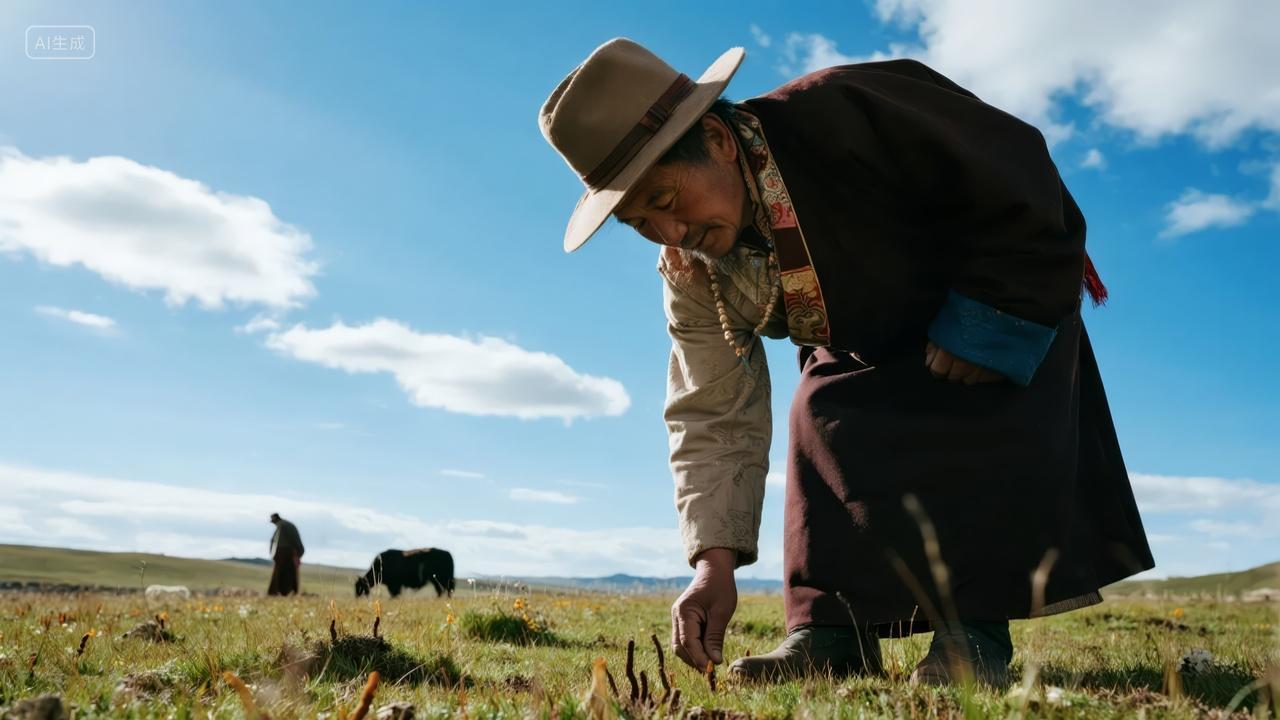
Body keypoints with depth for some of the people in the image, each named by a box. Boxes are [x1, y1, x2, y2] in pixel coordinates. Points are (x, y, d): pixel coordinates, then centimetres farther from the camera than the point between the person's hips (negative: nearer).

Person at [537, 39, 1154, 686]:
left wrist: (978, 329, -28)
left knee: (987, 413, -26)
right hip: (873, 343, 4)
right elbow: (714, 418, -19)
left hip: (1015, 282, -4)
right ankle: (831, 631, -7)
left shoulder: (847, 112, -39)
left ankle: (977, 629, -14)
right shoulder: (692, 275, -21)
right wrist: (715, 561, -29)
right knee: (822, 419, -16)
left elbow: (1018, 179, -30)